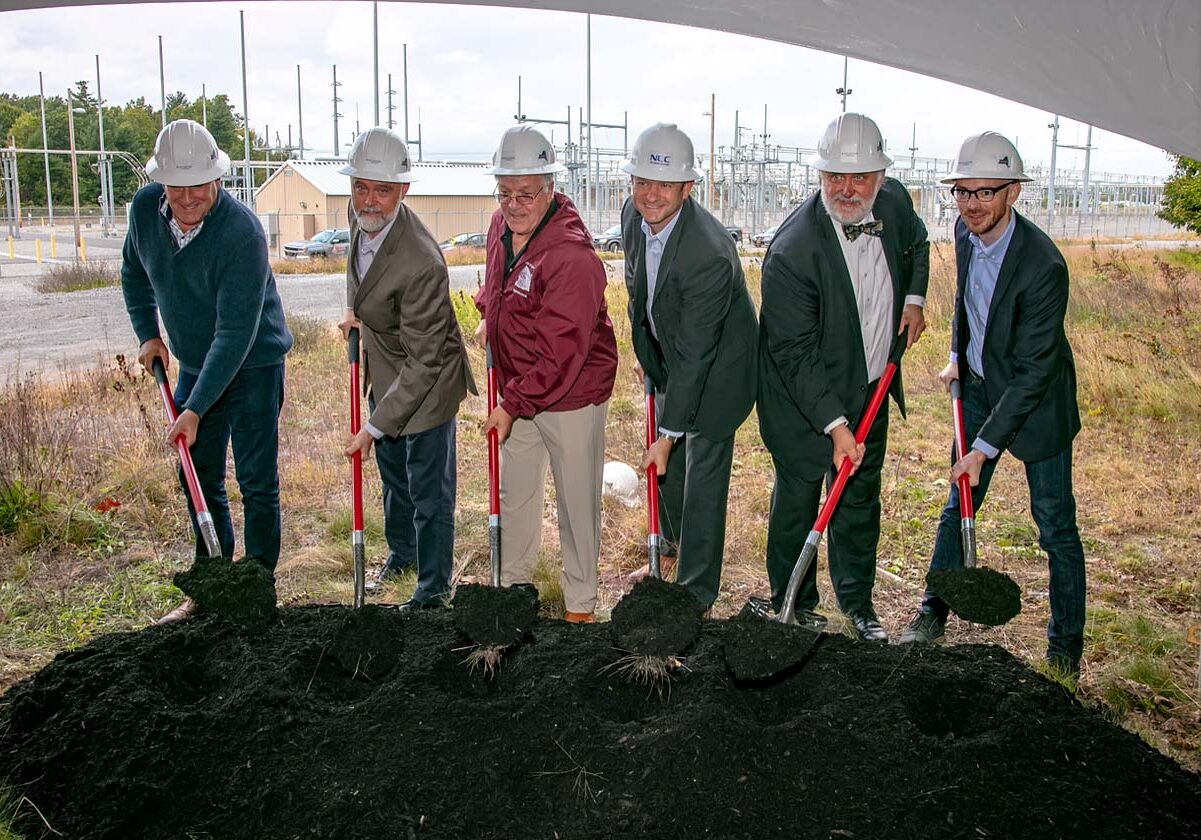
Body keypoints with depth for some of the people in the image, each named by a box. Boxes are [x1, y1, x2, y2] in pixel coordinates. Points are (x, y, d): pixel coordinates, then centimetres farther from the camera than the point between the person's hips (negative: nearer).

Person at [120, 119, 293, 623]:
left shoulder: (242, 232, -28)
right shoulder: (145, 208, -7)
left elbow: (236, 332, -29)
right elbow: (134, 274, 14)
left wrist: (196, 409, -28)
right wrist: (148, 333, 3)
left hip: (252, 364, -6)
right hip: (193, 364, 7)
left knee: (257, 481, -1)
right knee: (200, 480, 13)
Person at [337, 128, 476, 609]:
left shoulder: (420, 264, -37)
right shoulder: (360, 214, -12)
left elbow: (422, 363, -32)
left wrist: (374, 428, -28)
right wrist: (353, 308, 5)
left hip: (427, 382, -9)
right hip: (385, 374, 9)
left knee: (429, 491, 4)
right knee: (393, 474, 28)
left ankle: (433, 590, 24)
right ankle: (401, 550, 52)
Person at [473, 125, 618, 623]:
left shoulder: (572, 256, -28)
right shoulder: (501, 227, -1)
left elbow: (560, 353, -28)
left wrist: (513, 404, -23)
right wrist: (488, 313, 10)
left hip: (571, 395, -8)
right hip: (517, 387, 8)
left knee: (577, 500, 7)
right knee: (515, 491, 20)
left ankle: (581, 601, 24)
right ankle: (513, 583, 38)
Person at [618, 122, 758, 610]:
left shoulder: (709, 254, -36)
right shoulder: (633, 214, -12)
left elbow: (694, 355, -32)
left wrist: (669, 434, -28)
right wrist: (644, 348, 14)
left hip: (716, 368, -8)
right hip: (667, 354, 8)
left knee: (703, 476, -3)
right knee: (665, 463, 22)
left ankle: (696, 592, 12)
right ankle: (674, 540, 48)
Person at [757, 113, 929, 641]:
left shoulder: (895, 202, -8)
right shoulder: (791, 251, -28)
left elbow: (916, 245, 19)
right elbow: (794, 354, -24)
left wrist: (913, 299, 3)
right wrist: (835, 425, -26)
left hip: (871, 389, 6)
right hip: (804, 398, -6)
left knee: (861, 498, 17)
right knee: (798, 498, 9)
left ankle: (857, 600, 35)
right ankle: (793, 603, 29)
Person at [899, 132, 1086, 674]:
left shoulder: (1042, 266, -30)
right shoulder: (966, 232, -7)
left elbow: (1033, 371, -27)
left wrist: (986, 446, -26)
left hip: (1036, 401, -6)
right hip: (980, 386, 6)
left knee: (1055, 525, 4)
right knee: (958, 507, 13)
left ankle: (1066, 645, 19)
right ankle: (934, 612, 27)